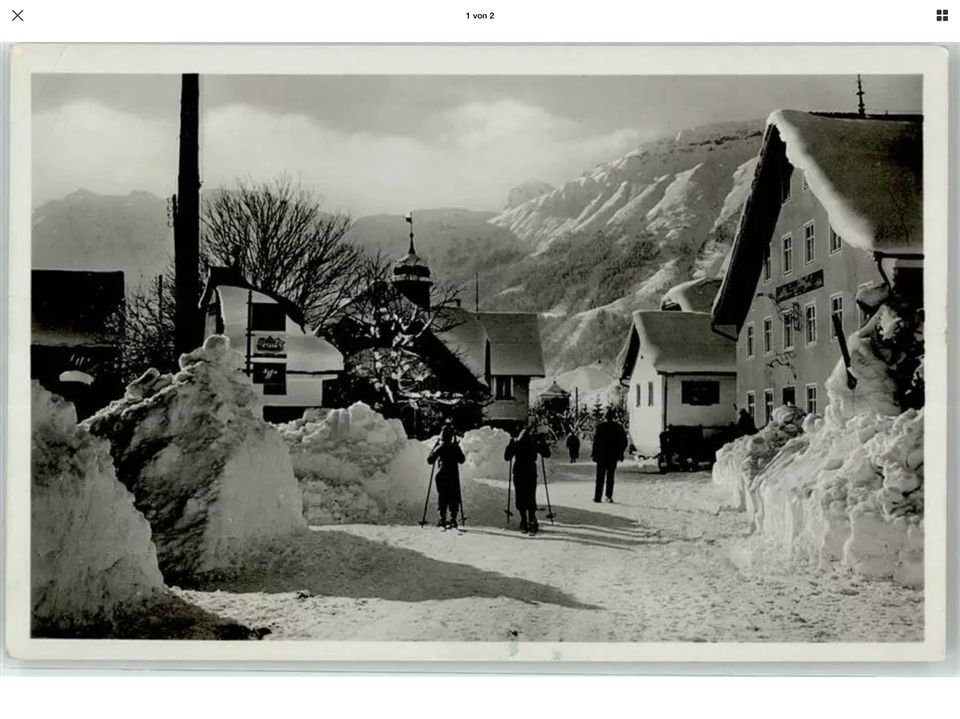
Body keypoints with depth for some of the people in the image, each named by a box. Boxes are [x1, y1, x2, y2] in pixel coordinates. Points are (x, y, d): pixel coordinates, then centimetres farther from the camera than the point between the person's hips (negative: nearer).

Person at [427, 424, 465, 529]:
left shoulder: (439, 448, -6)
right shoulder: (455, 447, -3)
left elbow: (430, 460, 0)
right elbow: (462, 460, 9)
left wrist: (433, 449, 12)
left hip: (442, 477, -1)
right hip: (454, 477, 1)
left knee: (442, 498, 5)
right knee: (454, 498, 7)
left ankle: (442, 519, 0)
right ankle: (453, 519, 3)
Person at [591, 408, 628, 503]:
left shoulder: (600, 426, -6)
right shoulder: (618, 427, 2)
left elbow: (596, 441, -10)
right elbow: (624, 442, 4)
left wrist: (594, 454, -3)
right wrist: (620, 453, 14)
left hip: (602, 455, -2)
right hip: (614, 456, 2)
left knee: (600, 477, 4)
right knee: (610, 477, 10)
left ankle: (597, 497, 1)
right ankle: (609, 496, 2)